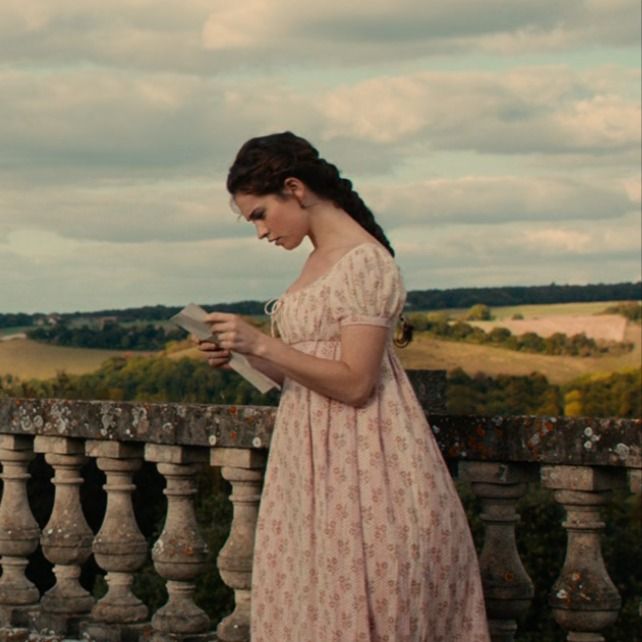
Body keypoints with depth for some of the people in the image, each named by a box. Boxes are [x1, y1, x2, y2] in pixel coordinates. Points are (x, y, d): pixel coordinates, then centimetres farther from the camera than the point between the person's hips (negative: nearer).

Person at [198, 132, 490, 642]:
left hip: (357, 465, -9)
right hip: (314, 458, 9)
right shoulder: (321, 259, 13)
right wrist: (243, 356, 4)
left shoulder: (364, 263, -15)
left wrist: (262, 344, -19)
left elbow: (354, 383, -21)